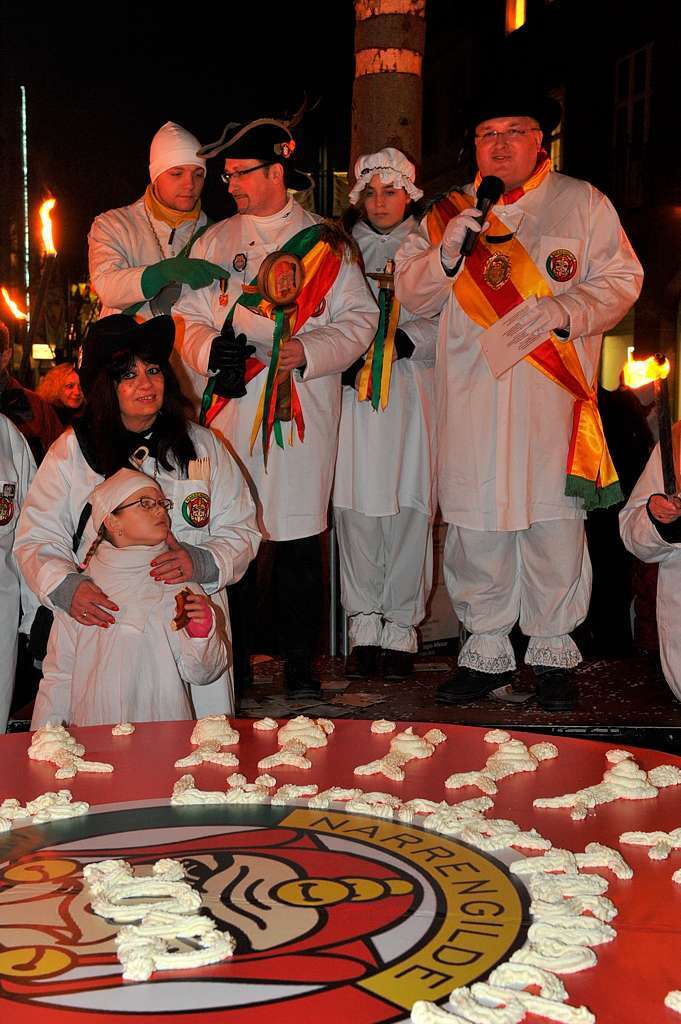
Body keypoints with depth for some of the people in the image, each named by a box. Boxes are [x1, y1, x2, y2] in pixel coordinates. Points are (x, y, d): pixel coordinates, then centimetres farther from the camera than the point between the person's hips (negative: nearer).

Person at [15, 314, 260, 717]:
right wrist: (64, 587, -18)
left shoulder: (203, 446, 9)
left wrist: (201, 563, -13)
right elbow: (38, 539, 1)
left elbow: (241, 531, 7)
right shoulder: (72, 450, 4)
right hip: (102, 622, -1)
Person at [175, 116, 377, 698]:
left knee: (299, 536, 0)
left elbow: (359, 317, 4)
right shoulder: (216, 241, 16)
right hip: (231, 405, 2)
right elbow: (191, 317, 13)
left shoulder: (325, 244, 8)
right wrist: (211, 351, -8)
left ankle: (300, 661, 12)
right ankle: (235, 658, 15)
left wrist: (309, 350, -12)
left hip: (301, 407, -2)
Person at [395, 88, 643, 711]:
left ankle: (553, 650, 15)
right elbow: (412, 295, 10)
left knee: (555, 522, 0)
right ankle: (486, 650, 15)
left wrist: (564, 311, -13)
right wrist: (447, 251, -9)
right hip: (471, 398, 2)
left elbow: (620, 278, 5)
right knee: (475, 524, 1)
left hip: (554, 399, -1)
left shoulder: (582, 203, 10)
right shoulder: (448, 213, 16)